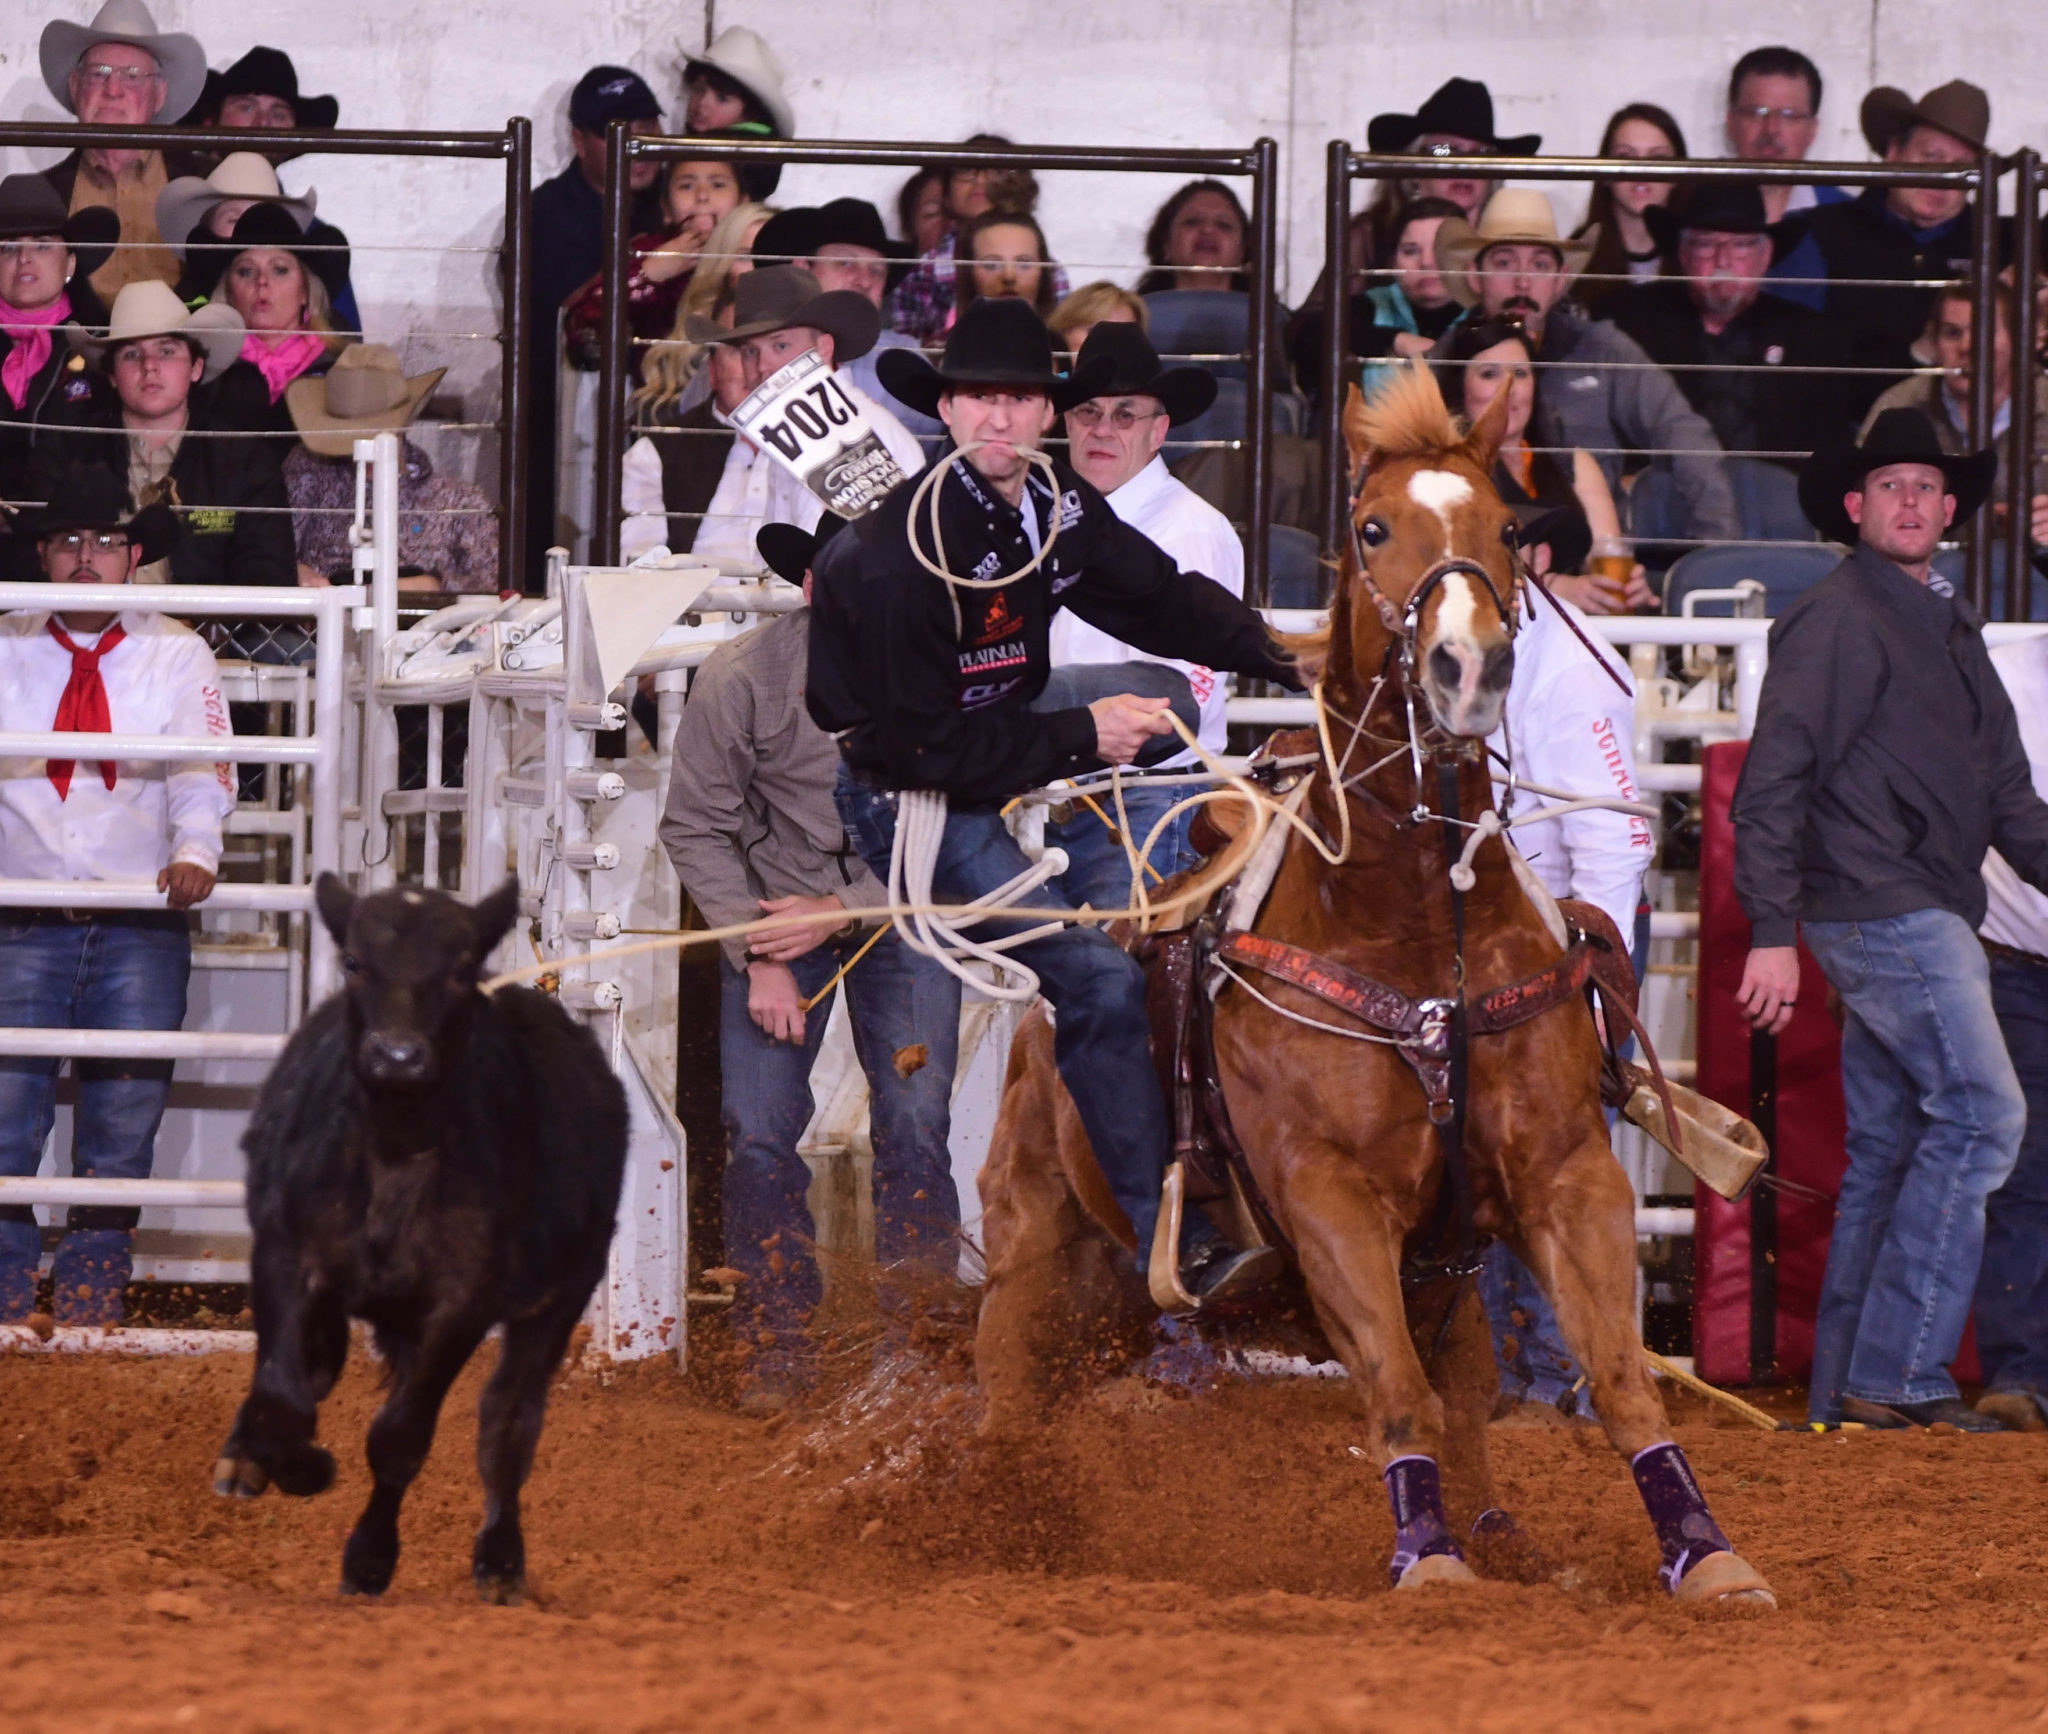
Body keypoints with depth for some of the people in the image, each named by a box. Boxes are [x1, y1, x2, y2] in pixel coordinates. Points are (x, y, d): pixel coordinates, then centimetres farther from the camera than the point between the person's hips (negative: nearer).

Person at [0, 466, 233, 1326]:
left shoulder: (177, 656, 8)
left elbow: (202, 771, -2)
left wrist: (195, 851, -22)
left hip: (141, 920, 0)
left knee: (122, 1126, 1)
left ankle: (89, 1296, 11)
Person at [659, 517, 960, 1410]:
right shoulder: (740, 679, -20)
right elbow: (696, 828, -9)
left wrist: (851, 910, -17)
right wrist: (761, 959, -14)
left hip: (899, 914, 0)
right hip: (771, 916, 0)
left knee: (914, 1125, -8)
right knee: (758, 1134, -7)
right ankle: (781, 1336, 8)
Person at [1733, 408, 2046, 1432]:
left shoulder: (1950, 629, 20)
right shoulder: (1836, 621, -8)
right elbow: (1772, 782, -13)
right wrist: (1773, 933, -18)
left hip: (1929, 920, 9)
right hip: (1882, 913, -9)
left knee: (1887, 1149, 9)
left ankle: (1846, 1391, 12)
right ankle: (1897, 1373, -15)